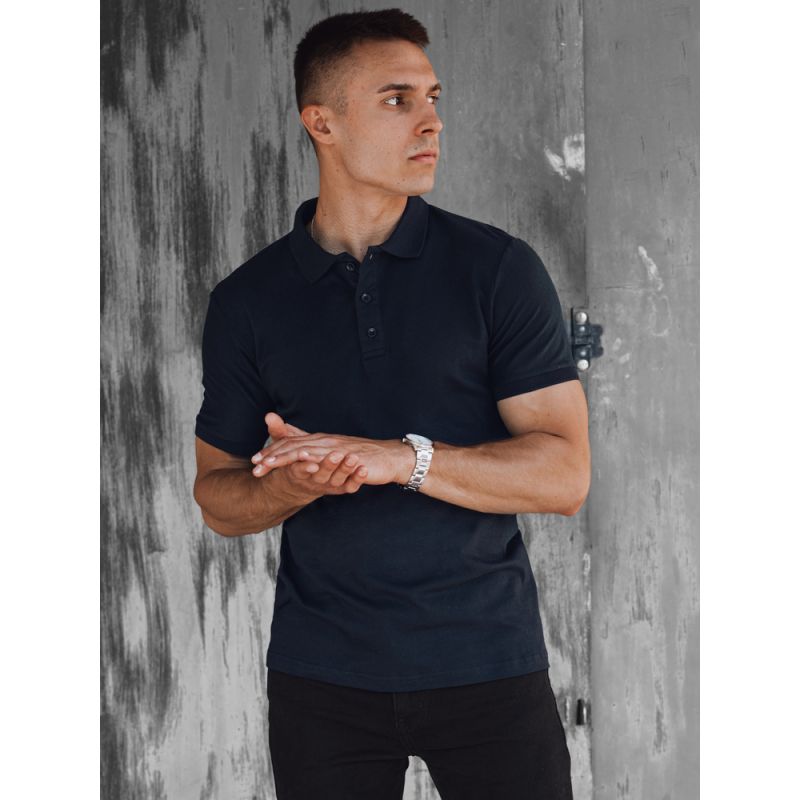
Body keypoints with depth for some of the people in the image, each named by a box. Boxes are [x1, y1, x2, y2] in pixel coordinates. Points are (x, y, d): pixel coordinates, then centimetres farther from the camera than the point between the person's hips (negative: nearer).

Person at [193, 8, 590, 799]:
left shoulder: (498, 268, -4)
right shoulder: (247, 301, 3)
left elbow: (565, 476, -9)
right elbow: (219, 498, 8)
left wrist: (400, 458, -21)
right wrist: (296, 484, -15)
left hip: (486, 663, -1)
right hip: (322, 669, 2)